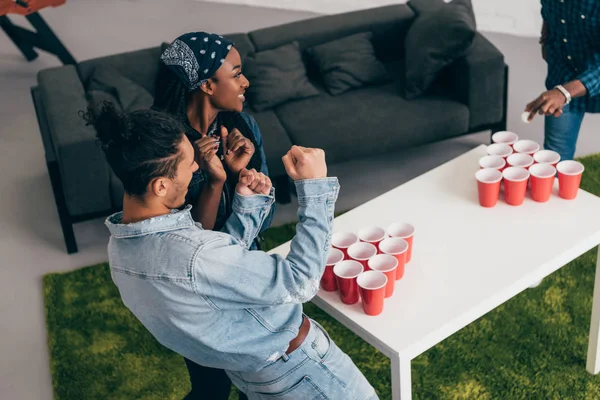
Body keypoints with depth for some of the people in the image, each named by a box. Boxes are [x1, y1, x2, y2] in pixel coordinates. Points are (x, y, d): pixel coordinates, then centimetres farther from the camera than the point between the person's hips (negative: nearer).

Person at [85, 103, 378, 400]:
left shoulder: (119, 244, -9)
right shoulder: (192, 256, -39)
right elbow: (300, 281, -30)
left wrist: (248, 206, -8)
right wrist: (313, 186, -27)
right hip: (294, 369, -8)